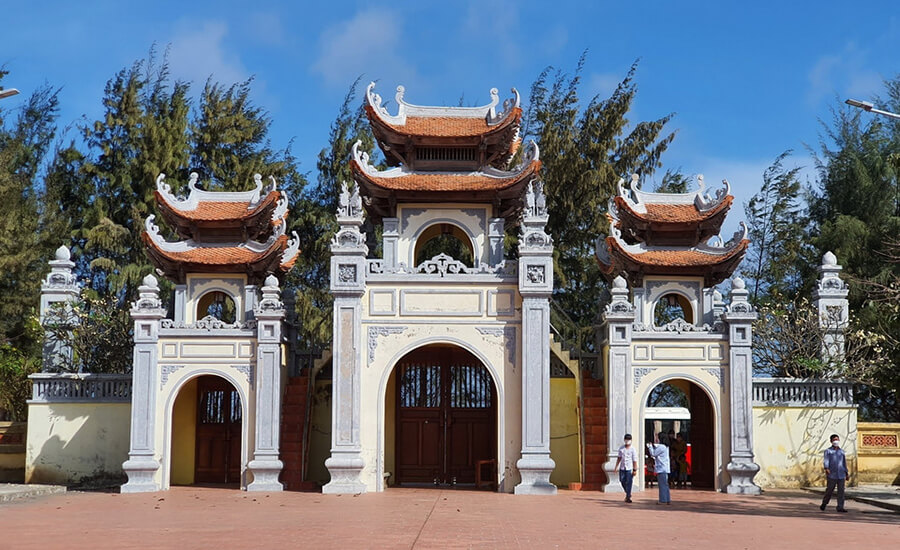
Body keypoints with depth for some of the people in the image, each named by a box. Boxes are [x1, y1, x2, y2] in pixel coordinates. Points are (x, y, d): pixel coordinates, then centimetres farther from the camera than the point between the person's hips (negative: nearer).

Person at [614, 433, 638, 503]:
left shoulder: (632, 449, -4)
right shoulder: (621, 448, 10)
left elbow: (635, 460, -6)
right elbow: (619, 458, 17)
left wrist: (634, 470, -11)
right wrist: (616, 467, 13)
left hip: (629, 468, -4)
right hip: (622, 468, 4)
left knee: (629, 483, -5)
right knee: (622, 481, 4)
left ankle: (628, 497, 0)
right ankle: (628, 494, 25)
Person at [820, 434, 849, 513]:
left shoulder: (842, 451, 16)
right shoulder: (828, 451, 4)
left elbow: (844, 463, 21)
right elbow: (826, 461, -10)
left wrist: (847, 474, 19)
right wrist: (826, 469, -28)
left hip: (841, 475, 3)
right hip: (832, 475, -3)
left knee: (841, 491, -3)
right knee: (829, 490, 1)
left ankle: (840, 507, -2)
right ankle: (824, 504, 21)